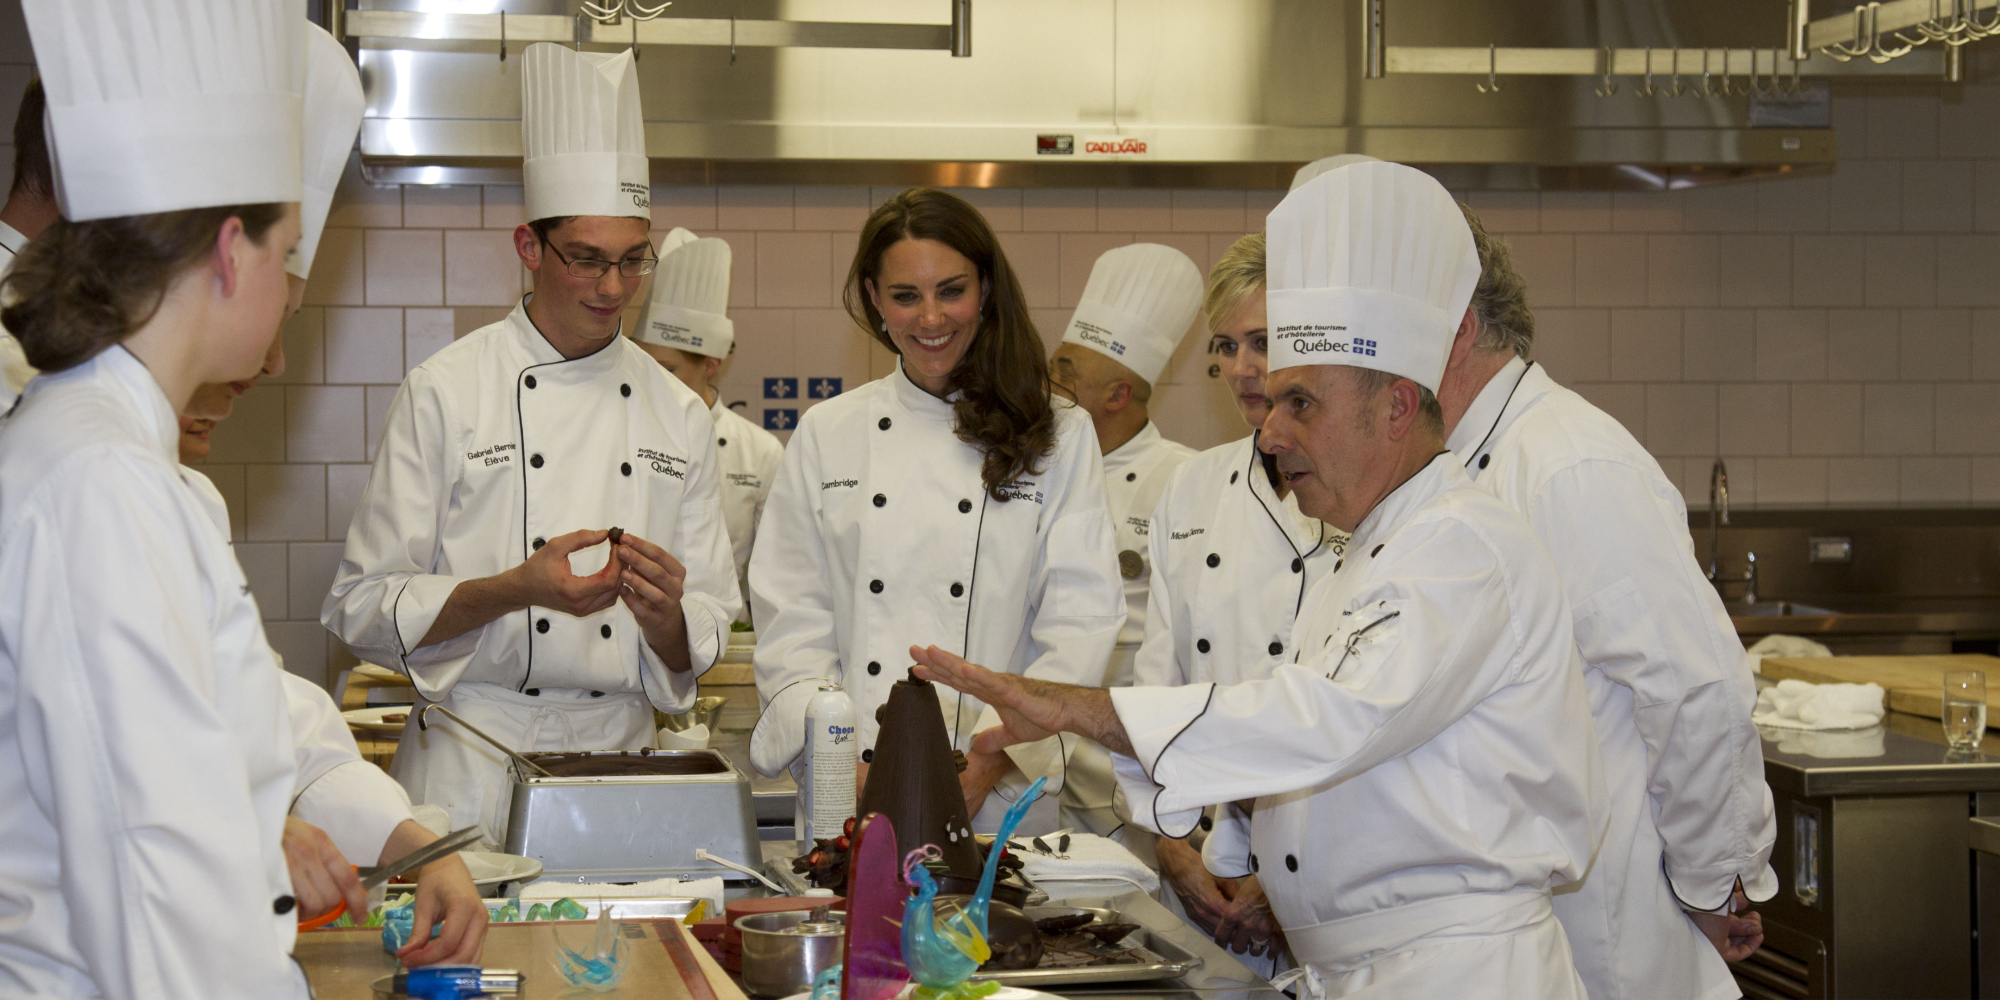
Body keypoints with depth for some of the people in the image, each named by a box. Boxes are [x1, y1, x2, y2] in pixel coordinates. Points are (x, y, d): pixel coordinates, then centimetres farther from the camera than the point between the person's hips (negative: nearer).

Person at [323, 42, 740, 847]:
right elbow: (363, 608, -3)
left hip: (620, 761, 3)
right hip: (469, 771, -3)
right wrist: (514, 589, -17)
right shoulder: (444, 393, -1)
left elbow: (699, 650, 13)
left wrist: (663, 614, -10)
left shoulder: (678, 415, 11)